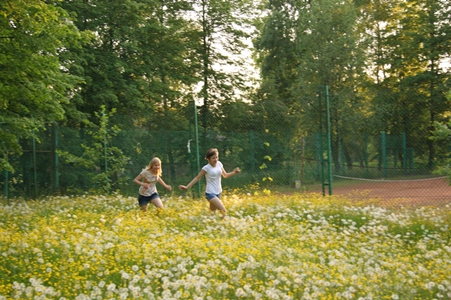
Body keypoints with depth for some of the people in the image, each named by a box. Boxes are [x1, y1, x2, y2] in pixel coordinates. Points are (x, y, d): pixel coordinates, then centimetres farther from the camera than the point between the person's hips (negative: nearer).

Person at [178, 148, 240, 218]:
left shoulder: (219, 164, 2)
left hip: (218, 192, 7)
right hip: (210, 193, -6)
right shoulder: (206, 168, -13)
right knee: (224, 211, -21)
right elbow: (197, 178, -6)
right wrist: (187, 187, -13)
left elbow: (225, 175, 15)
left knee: (213, 211, 16)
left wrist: (234, 172, -1)